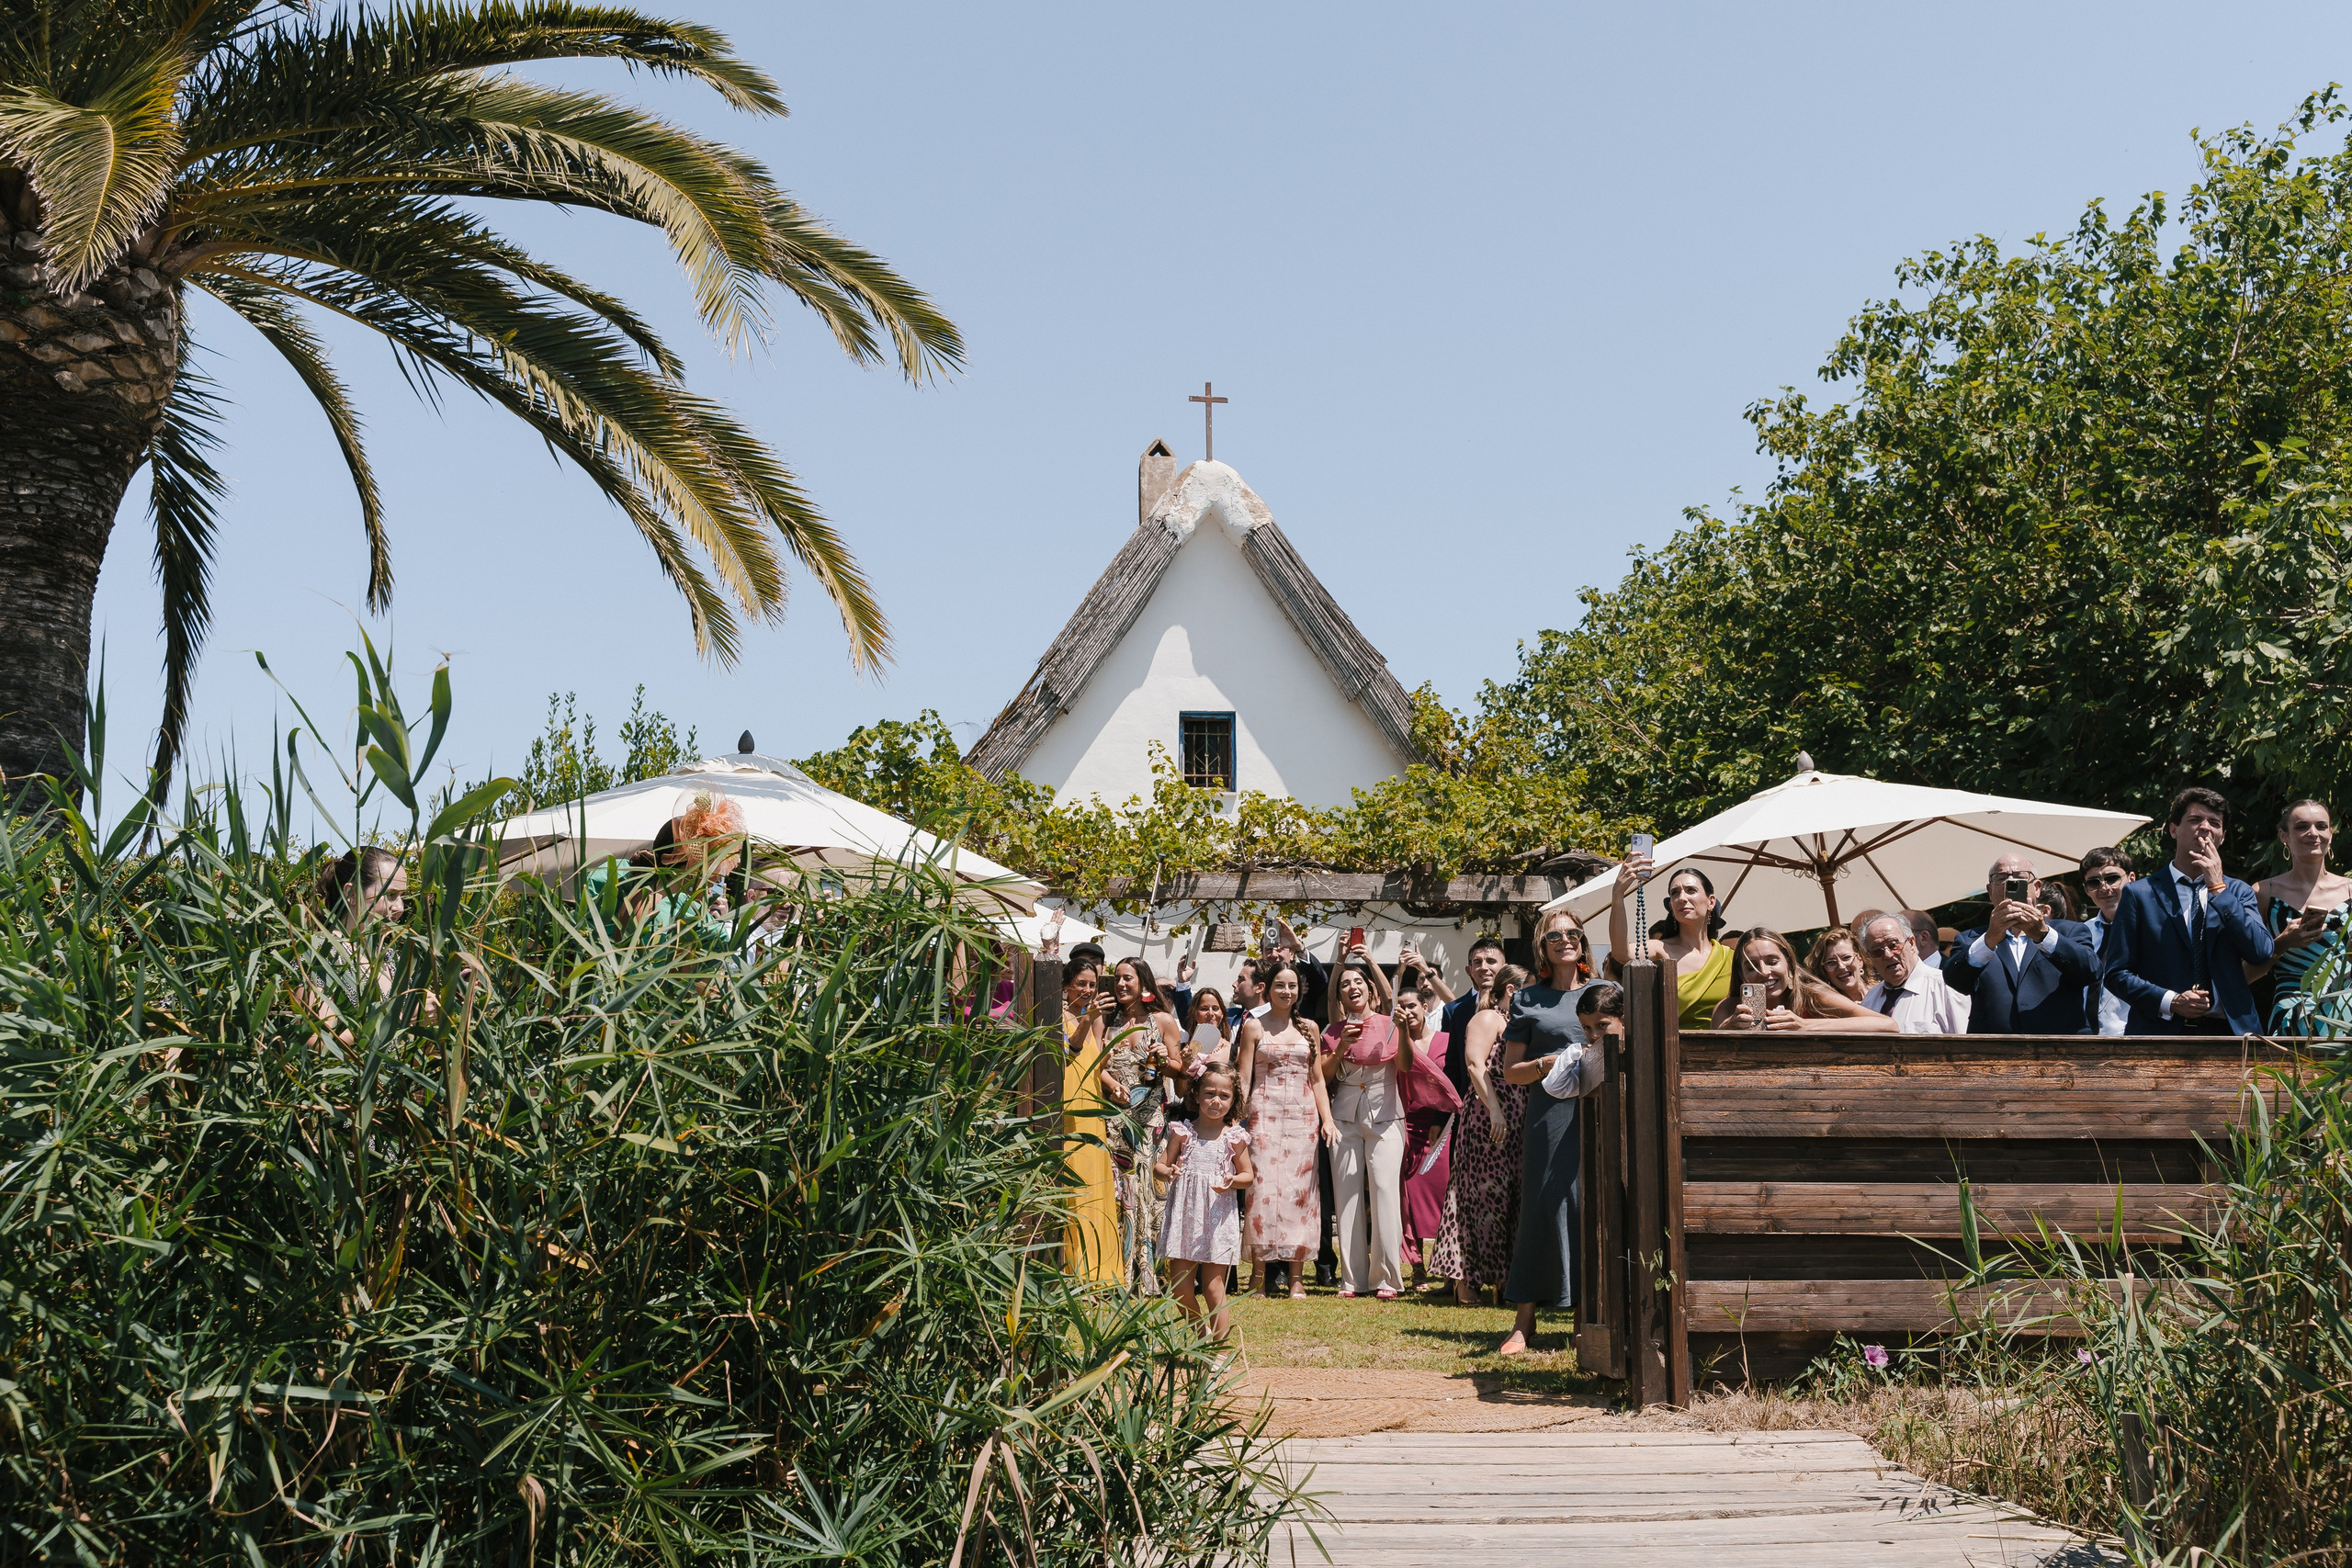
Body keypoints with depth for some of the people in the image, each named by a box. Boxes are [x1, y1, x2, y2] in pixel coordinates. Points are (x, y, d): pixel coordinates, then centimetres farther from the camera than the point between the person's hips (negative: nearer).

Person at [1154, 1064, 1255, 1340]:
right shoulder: (1182, 1131, 2)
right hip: (1184, 1216, 2)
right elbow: (1159, 1165, 4)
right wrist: (1168, 1172, -19)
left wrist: (1233, 1181, -14)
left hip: (1218, 1218, -2)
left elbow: (1248, 1174, 8)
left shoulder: (1234, 1137, 1)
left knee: (1213, 1288, -3)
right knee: (1179, 1288, 3)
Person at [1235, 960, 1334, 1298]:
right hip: (1265, 1115, -3)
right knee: (1263, 1187, -8)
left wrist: (1327, 1119, 2)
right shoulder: (1254, 1026, 5)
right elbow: (1244, 1079, 2)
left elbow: (1317, 1079, 12)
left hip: (1303, 1115, 3)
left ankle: (1296, 1276, 3)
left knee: (1299, 1190, 0)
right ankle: (1261, 1277, -4)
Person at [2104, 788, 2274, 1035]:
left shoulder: (2238, 892, 15)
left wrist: (2218, 888, -3)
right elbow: (2117, 973, 3)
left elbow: (2262, 953, -2)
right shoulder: (2140, 894, 5)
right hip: (2161, 1030, -2)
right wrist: (2169, 1001, -12)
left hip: (2228, 1032, 2)